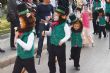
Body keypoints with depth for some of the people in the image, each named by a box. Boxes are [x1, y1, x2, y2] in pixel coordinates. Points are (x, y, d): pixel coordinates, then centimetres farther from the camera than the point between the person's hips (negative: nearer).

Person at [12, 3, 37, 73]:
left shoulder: (30, 34, -21)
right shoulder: (20, 32, -2)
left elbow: (28, 47, -33)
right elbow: (16, 45, 7)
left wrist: (18, 40, -27)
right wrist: (16, 37, -10)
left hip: (28, 58, -6)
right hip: (19, 57, 6)